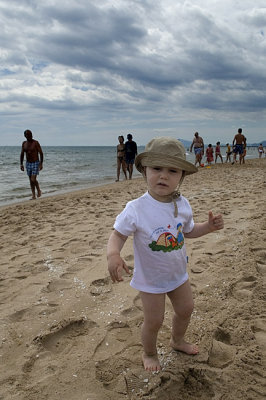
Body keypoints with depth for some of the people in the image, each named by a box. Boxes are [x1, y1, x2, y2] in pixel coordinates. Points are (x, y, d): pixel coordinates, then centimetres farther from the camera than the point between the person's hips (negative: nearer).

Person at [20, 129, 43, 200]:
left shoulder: (36, 143, -12)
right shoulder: (24, 143, 4)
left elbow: (41, 153, -12)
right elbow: (22, 154, 10)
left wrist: (41, 164, -17)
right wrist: (21, 164, 4)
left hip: (36, 163, -5)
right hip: (28, 163, 5)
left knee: (33, 180, -15)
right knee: (31, 180, 7)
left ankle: (38, 190, 13)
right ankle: (33, 196, 15)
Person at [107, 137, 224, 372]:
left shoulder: (182, 205, -10)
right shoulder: (136, 209, -27)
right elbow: (118, 235, -21)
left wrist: (209, 226, -10)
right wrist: (113, 255, -41)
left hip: (178, 273, 6)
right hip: (150, 279, -5)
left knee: (186, 309, 23)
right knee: (154, 321, 8)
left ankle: (178, 340, 55)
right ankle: (149, 353, 41)